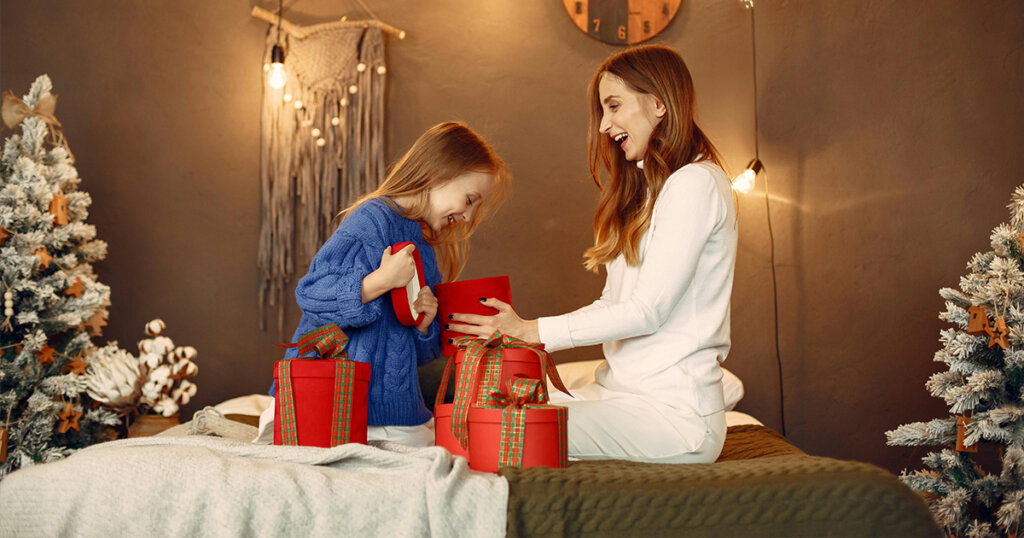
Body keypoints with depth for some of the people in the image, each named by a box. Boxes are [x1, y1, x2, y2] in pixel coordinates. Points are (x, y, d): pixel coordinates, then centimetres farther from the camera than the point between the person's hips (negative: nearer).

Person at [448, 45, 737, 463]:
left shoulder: (695, 182, -10)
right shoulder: (644, 187, 20)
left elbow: (649, 310, -16)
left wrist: (530, 331, -13)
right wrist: (511, 330, 3)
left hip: (674, 412, -8)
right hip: (620, 392, 8)